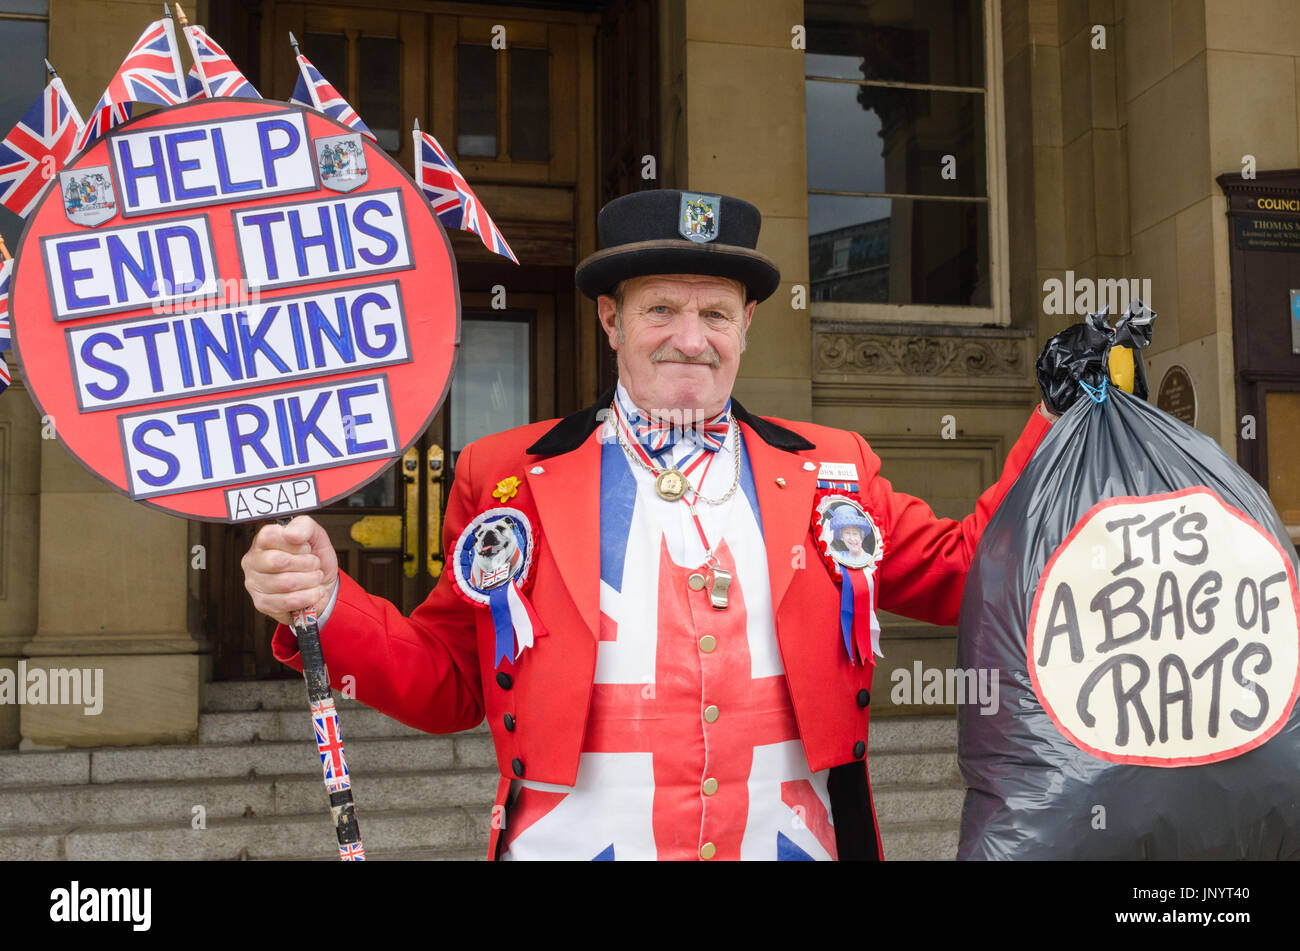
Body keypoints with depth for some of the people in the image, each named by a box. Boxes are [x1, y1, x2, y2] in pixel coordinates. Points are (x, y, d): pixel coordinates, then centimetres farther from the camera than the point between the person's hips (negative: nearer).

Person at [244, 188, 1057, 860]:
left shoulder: (831, 470, 7)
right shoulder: (509, 476, 1)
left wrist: (1059, 423, 3)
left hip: (790, 839, 2)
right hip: (574, 840, -1)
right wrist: (327, 606, -13)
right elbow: (448, 682, 4)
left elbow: (961, 576, 9)